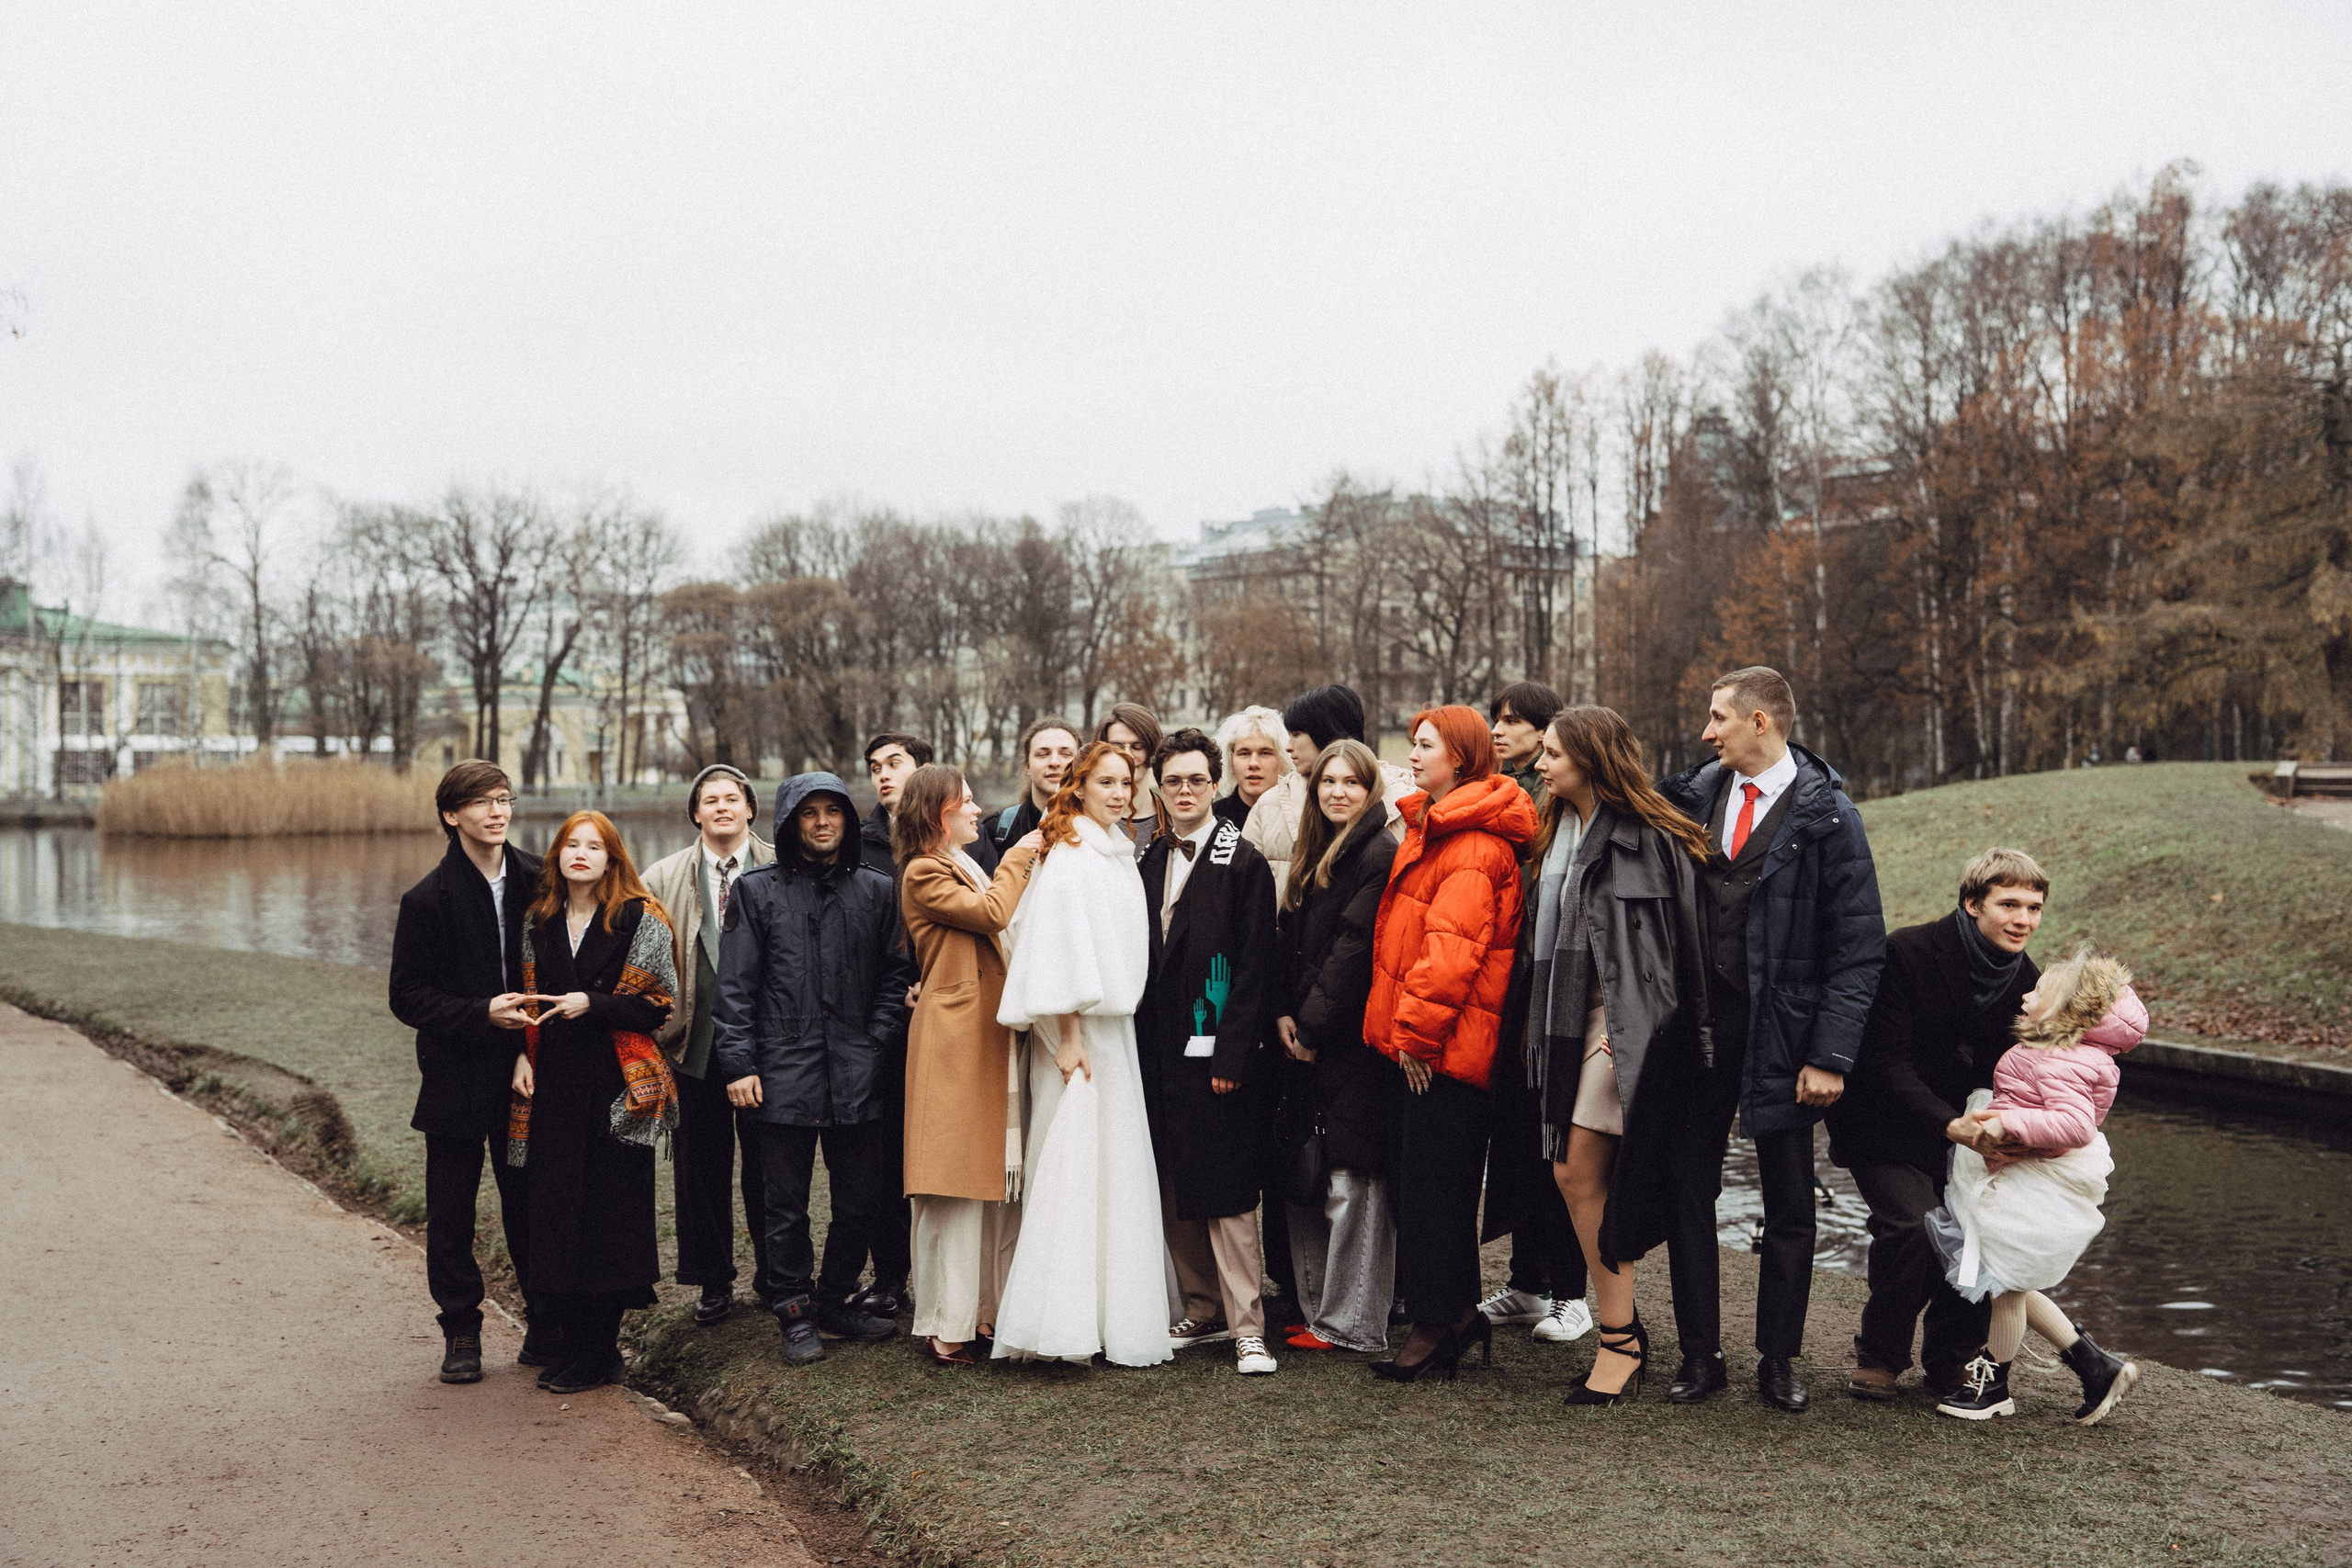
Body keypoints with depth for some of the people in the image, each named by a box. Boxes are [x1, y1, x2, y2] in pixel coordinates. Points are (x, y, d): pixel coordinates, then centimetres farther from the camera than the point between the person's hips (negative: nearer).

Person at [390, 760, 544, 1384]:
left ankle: (546, 1325, 20)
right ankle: (460, 1332, 20)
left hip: (522, 1073, 2)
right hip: (455, 1075, -2)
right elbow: (408, 997, -7)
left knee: (529, 1201, 8)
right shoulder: (427, 900, -7)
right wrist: (482, 1014, -19)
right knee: (451, 1214, 7)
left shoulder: (538, 881, 2)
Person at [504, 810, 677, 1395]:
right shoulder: (538, 920, 12)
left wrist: (592, 1005, -15)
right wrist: (522, 1055, 3)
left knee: (610, 1210, -3)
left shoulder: (640, 918, -3)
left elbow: (659, 1005, -4)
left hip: (616, 1083, -5)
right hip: (553, 1083, 5)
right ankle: (575, 1342, 17)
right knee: (557, 1209, 5)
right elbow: (528, 998, 18)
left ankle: (598, 1354, 7)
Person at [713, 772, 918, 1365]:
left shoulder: (875, 889, 9)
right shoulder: (757, 890, 4)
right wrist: (738, 1064, -6)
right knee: (787, 1207, 5)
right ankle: (795, 1315, 19)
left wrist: (875, 1044, -1)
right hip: (783, 1072, -2)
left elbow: (896, 975, 11)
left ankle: (837, 1300, 26)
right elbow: (735, 985, 1)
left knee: (862, 1199, 7)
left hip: (856, 1074, 2)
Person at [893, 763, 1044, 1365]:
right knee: (954, 1189, -6)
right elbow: (992, 914, -17)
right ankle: (945, 1327, 0)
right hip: (955, 1044, -9)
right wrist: (1019, 858, -4)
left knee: (998, 1184, 8)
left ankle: (987, 1312, 14)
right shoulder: (924, 873, -6)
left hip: (995, 1041, 9)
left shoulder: (969, 868, 23)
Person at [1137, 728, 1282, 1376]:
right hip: (1158, 1052, 6)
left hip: (1217, 1054, -6)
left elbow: (1254, 967, -10)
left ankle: (1247, 1326, 3)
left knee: (1227, 1195, -4)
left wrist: (1231, 1055, -16)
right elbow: (1140, 958, 15)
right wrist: (1141, 1044, 8)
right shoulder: (1147, 861, 13)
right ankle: (1204, 1311, 22)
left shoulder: (1243, 862, -5)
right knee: (1175, 1194, 10)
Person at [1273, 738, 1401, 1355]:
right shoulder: (1314, 855, 18)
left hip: (1353, 1040, -9)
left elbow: (1356, 947, -14)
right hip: (1306, 1039, 9)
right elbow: (1288, 938, 15)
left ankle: (1352, 1324, 4)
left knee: (1350, 1184, -4)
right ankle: (1316, 1310, 20)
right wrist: (1285, 1014, 1)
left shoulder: (1381, 854, -9)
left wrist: (1313, 1026, -12)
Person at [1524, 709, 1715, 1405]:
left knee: (1582, 1172, -8)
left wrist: (1628, 1027, -16)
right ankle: (1623, 1324, 17)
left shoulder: (1647, 839, -12)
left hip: (1623, 1023, -8)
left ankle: (1620, 1340, 3)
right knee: (1572, 1172, 6)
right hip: (1571, 1019, 8)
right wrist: (1546, 1028, 14)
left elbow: (1677, 941, -13)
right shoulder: (1560, 832, 14)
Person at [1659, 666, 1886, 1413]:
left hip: (1781, 1033, -3)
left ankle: (1778, 1358, 22)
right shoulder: (1697, 795, 4)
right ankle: (1700, 1352, 19)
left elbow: (1858, 946, -9)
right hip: (1697, 1022, 3)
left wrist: (1831, 1056, -13)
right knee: (1688, 1188, 7)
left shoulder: (1826, 815, -7)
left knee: (1789, 1203, 8)